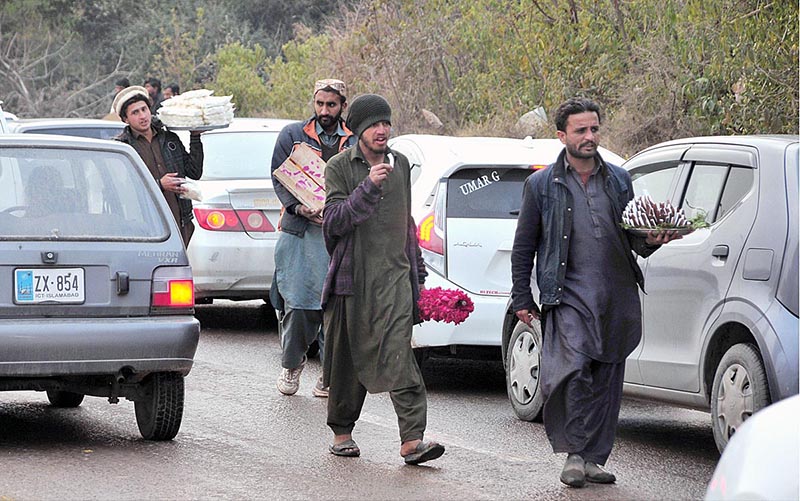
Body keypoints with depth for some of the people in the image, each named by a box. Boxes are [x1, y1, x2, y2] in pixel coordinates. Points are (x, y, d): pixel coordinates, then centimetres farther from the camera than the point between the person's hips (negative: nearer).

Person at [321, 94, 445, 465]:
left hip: (394, 274, 2)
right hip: (352, 277, -2)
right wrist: (368, 187, -23)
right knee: (347, 357, 6)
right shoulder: (340, 167, -1)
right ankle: (341, 431, 24)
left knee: (398, 355, -12)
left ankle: (412, 438, -21)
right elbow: (334, 221, -13)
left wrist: (417, 270, 25)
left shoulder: (400, 164, 14)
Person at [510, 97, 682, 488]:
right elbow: (523, 248, 9)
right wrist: (522, 300, 5)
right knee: (575, 371, -20)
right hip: (570, 295, -4)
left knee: (606, 381, 5)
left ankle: (594, 459, 14)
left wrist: (649, 241, -1)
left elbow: (631, 236, 22)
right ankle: (575, 453, -9)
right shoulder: (542, 185, 5)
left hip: (617, 299, 4)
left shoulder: (619, 180, 14)